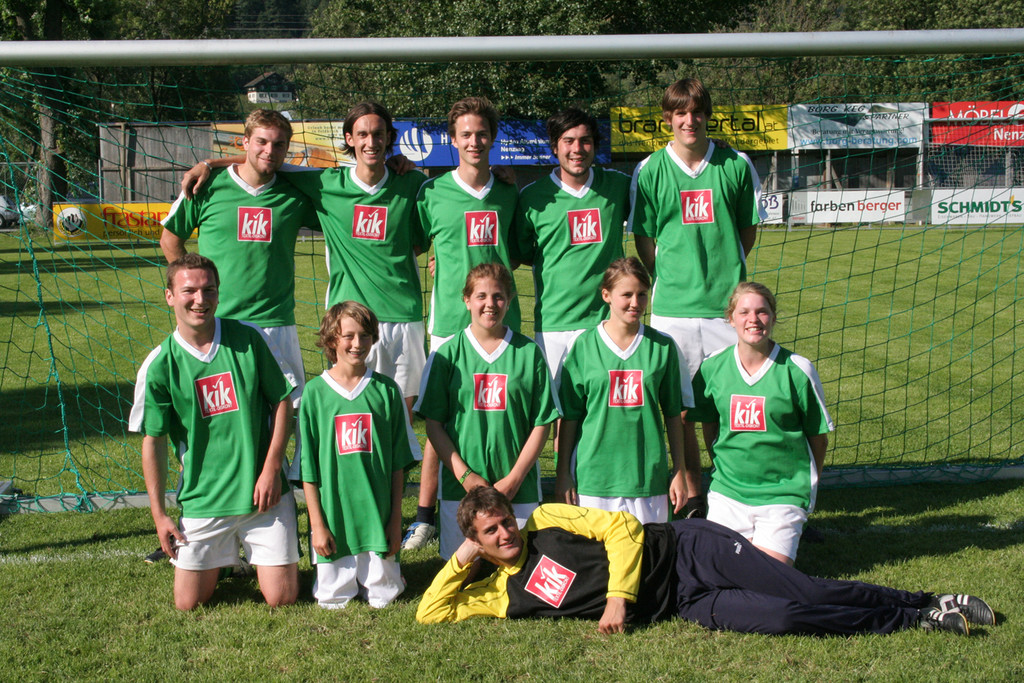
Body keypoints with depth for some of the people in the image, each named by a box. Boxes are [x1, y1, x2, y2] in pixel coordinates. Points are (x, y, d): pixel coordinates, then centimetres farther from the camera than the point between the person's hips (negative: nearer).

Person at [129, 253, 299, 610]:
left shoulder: (246, 339, -5)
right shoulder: (159, 365, -7)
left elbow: (282, 401, 2)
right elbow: (153, 441, -1)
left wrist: (271, 469, -7)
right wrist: (159, 514, 0)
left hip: (264, 492, 0)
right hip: (202, 500, 0)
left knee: (282, 598, -1)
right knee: (189, 603, 2)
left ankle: (254, 553, 31)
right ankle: (222, 559, 32)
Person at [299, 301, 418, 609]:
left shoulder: (386, 389, 1)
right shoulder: (315, 392, -2)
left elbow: (398, 461, 4)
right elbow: (309, 467, 0)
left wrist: (396, 518, 1)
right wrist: (317, 523, -3)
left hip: (378, 515, 1)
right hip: (333, 517, 0)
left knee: (382, 597, 4)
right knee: (333, 599, 4)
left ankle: (387, 568, 35)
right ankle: (343, 573, 35)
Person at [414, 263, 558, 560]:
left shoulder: (529, 353, 1)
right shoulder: (447, 354, 1)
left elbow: (542, 423, 1)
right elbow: (433, 424, 1)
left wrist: (514, 479, -7)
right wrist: (464, 474, -8)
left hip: (519, 488, 0)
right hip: (460, 486, 0)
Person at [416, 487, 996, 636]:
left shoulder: (548, 521, -1)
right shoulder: (504, 591, 7)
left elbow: (621, 527, -5)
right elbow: (430, 613, 7)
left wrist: (619, 595, -13)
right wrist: (463, 556, -3)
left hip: (685, 549, -2)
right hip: (682, 605, 2)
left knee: (804, 594, -16)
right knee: (779, 619, -19)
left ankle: (927, 605, 3)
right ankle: (917, 621, -5)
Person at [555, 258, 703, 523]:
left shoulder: (662, 347, 4)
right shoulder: (585, 345, 0)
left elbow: (673, 414, 9)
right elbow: (569, 414, 3)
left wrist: (680, 472, 9)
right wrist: (563, 474, 2)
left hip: (648, 477, 1)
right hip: (594, 476, -1)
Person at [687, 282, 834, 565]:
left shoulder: (797, 370, -8)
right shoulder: (713, 366, 0)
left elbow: (818, 436, 3)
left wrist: (807, 484, 9)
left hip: (783, 495, -2)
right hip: (727, 492, 3)